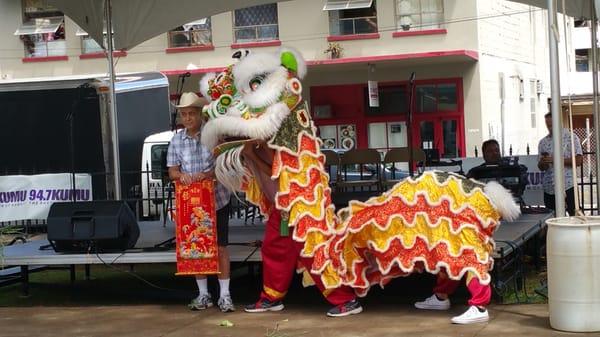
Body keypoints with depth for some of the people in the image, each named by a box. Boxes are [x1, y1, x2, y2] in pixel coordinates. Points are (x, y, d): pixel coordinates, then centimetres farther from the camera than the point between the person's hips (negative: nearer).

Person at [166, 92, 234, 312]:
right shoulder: (177, 140, 4)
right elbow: (172, 170, 5)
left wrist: (207, 174, -26)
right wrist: (181, 175, -18)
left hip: (216, 199, -3)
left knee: (220, 247, 0)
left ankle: (225, 295, 6)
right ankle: (203, 294, 18)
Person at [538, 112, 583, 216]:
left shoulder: (571, 138, 1)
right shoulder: (543, 142, 14)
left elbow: (578, 161, -8)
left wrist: (555, 160, -13)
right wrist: (542, 162, -7)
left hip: (567, 187, -4)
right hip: (549, 188, 4)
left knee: (574, 215, -4)